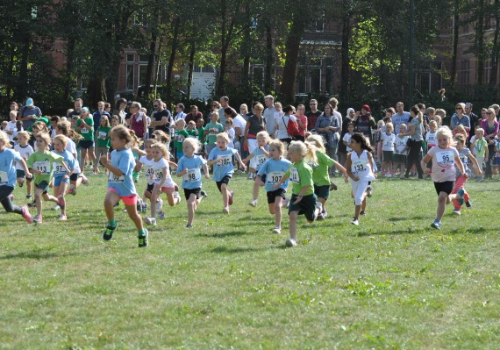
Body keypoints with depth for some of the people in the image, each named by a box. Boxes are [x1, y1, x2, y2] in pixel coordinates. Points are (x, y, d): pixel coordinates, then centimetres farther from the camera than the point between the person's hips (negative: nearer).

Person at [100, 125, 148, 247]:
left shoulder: (126, 154, -20)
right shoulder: (114, 153, 5)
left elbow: (120, 172, -30)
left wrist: (107, 164, -33)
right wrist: (107, 163, 7)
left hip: (127, 188, -5)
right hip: (114, 186, 5)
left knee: (133, 214, 14)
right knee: (107, 202, -29)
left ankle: (142, 233, 40)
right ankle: (111, 225, -6)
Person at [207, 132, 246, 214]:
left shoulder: (230, 150, -11)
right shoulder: (214, 151, -19)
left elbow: (236, 153, 14)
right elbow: (208, 163, -27)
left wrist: (241, 162, 19)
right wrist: (216, 160, -44)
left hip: (228, 172, -2)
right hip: (218, 174, 2)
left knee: (223, 186, -28)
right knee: (223, 192, 17)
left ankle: (226, 206, -19)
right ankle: (230, 194, 55)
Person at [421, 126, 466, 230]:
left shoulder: (453, 150, -1)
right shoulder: (434, 150, -7)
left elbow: (458, 162, 17)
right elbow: (423, 161, -3)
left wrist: (462, 172, 4)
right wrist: (425, 168, -23)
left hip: (449, 179, -2)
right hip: (437, 179, 2)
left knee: (442, 198, -23)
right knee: (447, 200, 17)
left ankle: (437, 221, -18)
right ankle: (458, 196, 53)